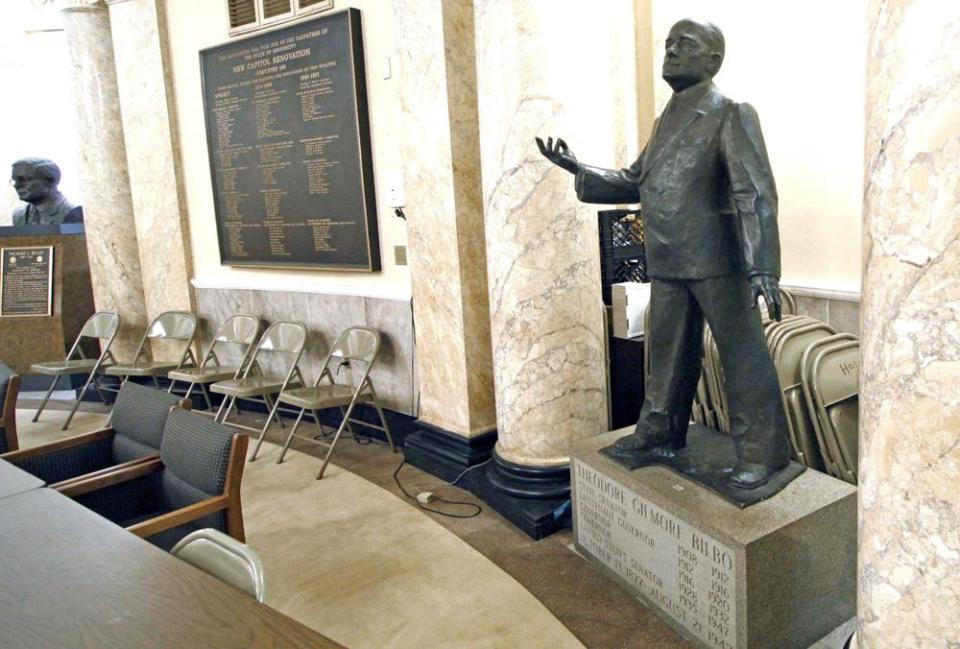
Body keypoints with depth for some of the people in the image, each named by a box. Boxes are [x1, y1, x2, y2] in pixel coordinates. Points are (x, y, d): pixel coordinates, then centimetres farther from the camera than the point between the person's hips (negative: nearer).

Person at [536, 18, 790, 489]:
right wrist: (577, 169, 11)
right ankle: (659, 432, 33)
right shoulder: (666, 120, 15)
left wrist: (763, 268, -26)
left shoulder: (731, 114, -8)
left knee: (742, 356, 1)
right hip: (667, 264, 7)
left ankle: (762, 453, 12)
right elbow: (634, 182, 22)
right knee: (668, 353, 17)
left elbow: (755, 193, -17)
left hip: (717, 261, -7)